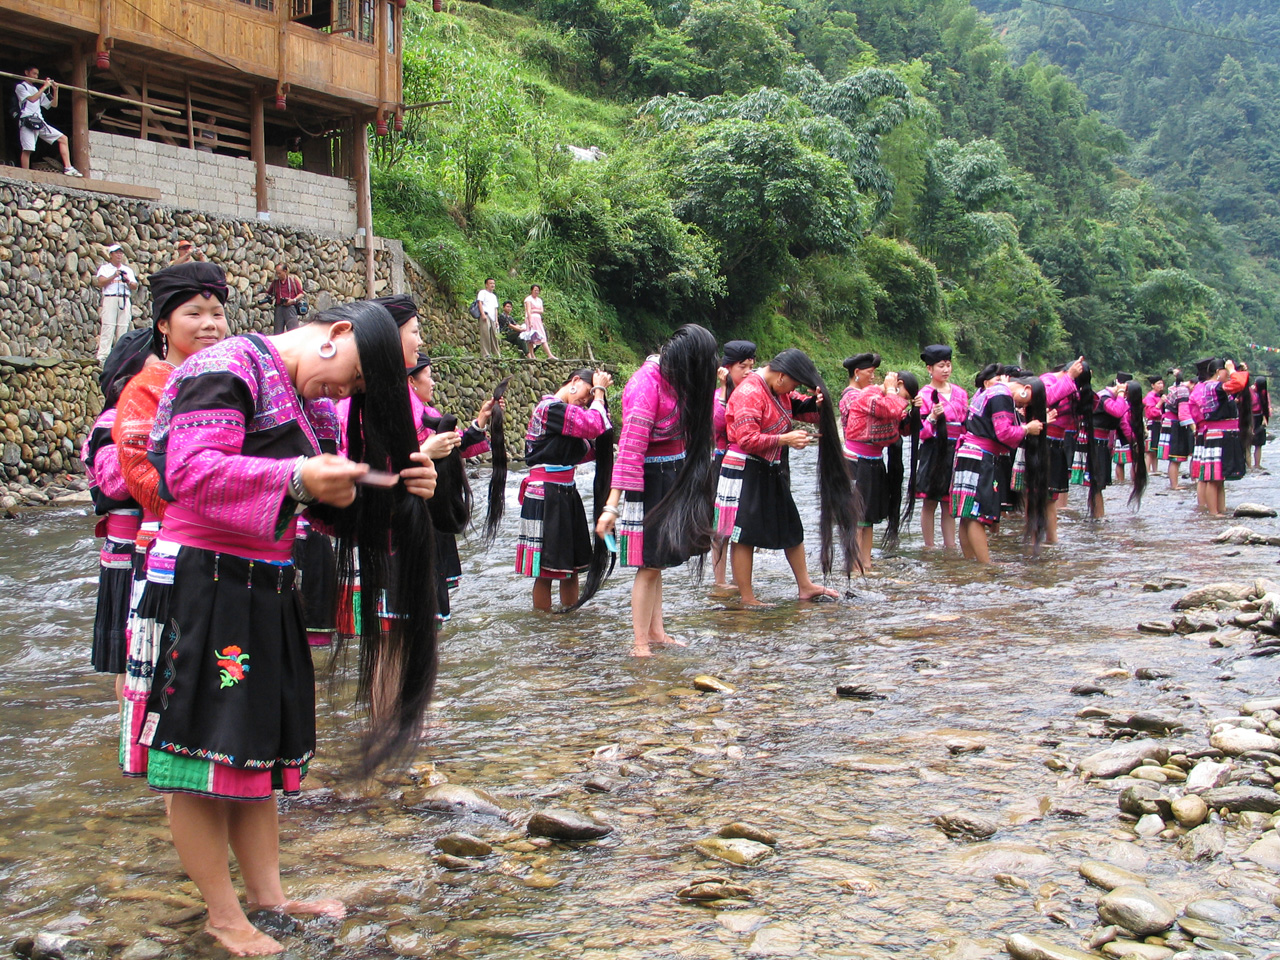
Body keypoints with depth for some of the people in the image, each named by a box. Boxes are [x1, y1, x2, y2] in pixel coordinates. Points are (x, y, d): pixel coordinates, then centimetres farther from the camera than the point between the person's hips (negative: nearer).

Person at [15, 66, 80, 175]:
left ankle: (68, 168, -9)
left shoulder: (37, 90, 28)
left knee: (63, 138, -2)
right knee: (27, 149, -16)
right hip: (27, 121, -7)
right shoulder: (20, 87, 8)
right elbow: (32, 99, -10)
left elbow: (53, 104, 25)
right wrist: (44, 87, -6)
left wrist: (55, 90, 14)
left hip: (40, 121, 7)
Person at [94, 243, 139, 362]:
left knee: (123, 329, 0)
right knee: (107, 328, -11)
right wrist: (114, 276, -13)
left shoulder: (128, 269, 21)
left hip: (125, 300, 4)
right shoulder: (104, 268, 11)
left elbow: (135, 286, 12)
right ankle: (102, 356, -14)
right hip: (109, 299, -4)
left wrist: (128, 282, -8)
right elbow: (100, 283, -4)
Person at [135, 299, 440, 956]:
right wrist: (297, 480, -31)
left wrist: (404, 487, -1)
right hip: (202, 583, -9)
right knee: (205, 748, 0)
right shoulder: (230, 367, -11)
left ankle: (267, 892, 24)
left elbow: (338, 506, 17)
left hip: (264, 591, 9)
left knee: (259, 742, 14)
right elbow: (192, 472, -23)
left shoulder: (314, 402, 17)